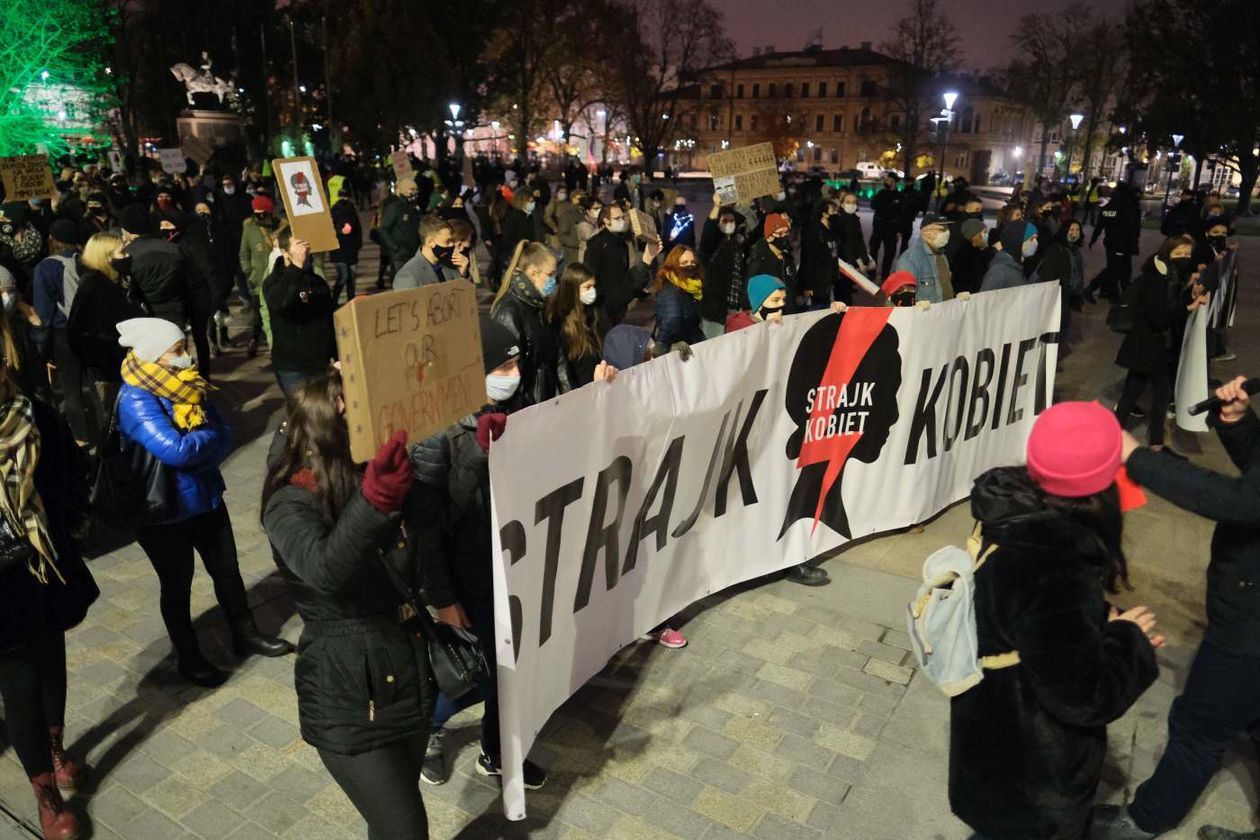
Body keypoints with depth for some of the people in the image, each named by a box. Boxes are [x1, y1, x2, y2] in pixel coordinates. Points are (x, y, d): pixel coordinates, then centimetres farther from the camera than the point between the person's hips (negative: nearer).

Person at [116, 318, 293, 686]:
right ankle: (188, 657, 29)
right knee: (177, 584, 11)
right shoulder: (135, 401, -21)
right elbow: (175, 450, -32)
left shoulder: (187, 386, -1)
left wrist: (193, 447, -24)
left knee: (227, 569, 17)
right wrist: (209, 435, -14)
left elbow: (224, 440, -6)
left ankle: (245, 633, 36)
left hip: (206, 497, 6)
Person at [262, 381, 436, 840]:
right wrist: (374, 501, -54)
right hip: (349, 700, -6)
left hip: (411, 677, 6)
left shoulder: (387, 481, 0)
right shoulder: (291, 504, -19)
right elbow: (325, 570, -37)